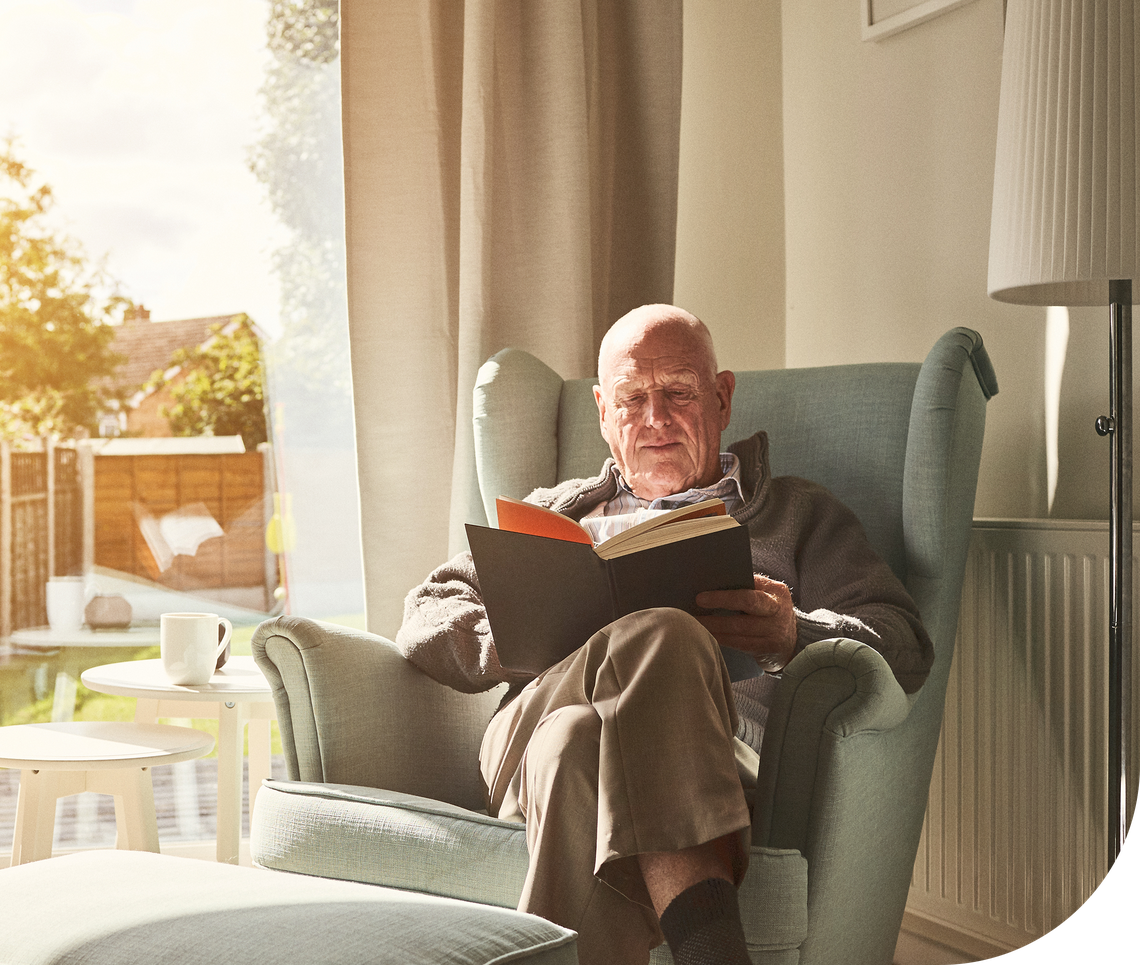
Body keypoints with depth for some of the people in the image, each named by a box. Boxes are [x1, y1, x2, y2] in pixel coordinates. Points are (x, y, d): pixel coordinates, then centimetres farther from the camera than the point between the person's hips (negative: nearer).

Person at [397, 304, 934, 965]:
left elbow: (906, 648, 12)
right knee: (659, 637, -37)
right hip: (537, 727, 1)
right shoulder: (557, 512, 35)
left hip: (722, 754, -1)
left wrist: (793, 636, -12)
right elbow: (427, 616, 23)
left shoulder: (797, 515, 29)